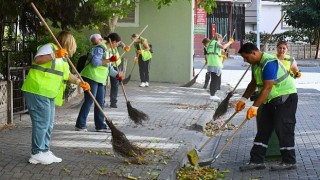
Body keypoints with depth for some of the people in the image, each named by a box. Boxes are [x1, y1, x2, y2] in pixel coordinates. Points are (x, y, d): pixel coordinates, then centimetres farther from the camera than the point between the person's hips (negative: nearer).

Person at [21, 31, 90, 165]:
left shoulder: (62, 58, 21)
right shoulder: (49, 48, -7)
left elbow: (67, 74, 25)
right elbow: (37, 59, -23)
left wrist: (80, 82, 14)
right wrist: (54, 55, -31)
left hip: (49, 94, 10)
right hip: (37, 92, -10)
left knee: (48, 125, 12)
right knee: (41, 123, -9)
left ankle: (45, 151, 20)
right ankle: (37, 154, -3)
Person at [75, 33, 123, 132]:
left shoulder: (108, 51, 18)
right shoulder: (99, 48, -12)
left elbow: (108, 67, 25)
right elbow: (95, 62, -24)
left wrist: (117, 75, 14)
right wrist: (109, 60, -24)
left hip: (100, 79, 10)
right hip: (91, 77, -10)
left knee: (100, 102, 10)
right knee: (89, 101, -8)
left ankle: (100, 125, 16)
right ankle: (80, 125, -2)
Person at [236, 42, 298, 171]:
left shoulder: (269, 63, -26)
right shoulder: (256, 64, 5)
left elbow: (267, 88, -30)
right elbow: (254, 83, 14)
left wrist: (255, 107, -31)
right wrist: (243, 99, 7)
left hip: (286, 98, -10)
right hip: (272, 99, 10)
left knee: (283, 129, -6)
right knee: (263, 129, 6)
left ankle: (289, 162, 5)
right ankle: (257, 161, 8)